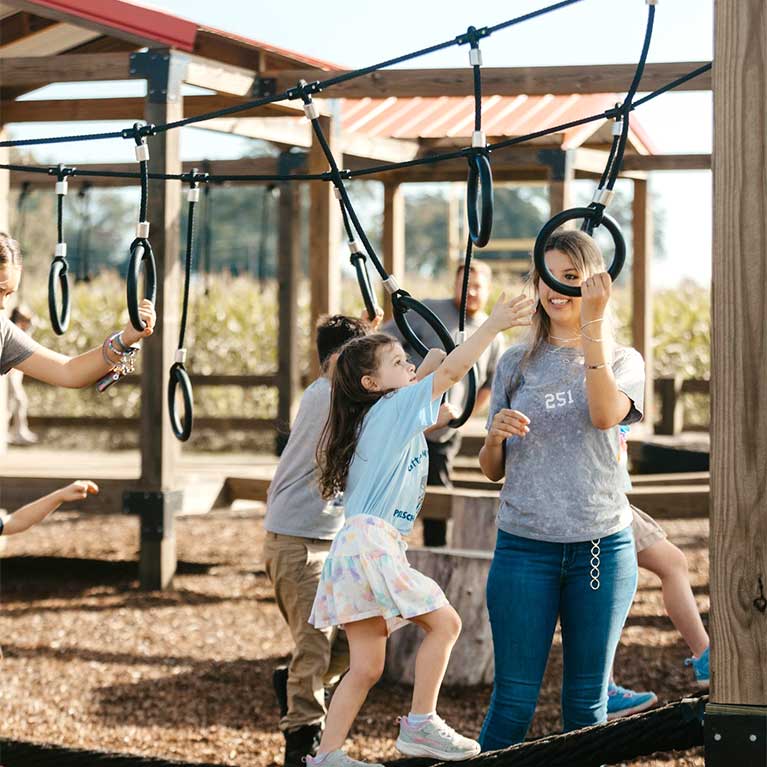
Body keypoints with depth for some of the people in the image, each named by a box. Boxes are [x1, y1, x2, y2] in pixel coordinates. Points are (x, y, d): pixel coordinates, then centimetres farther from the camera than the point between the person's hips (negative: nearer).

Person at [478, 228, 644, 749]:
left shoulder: (622, 361, 7)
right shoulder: (518, 364, 10)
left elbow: (605, 415, -18)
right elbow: (492, 470, 13)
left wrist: (592, 325, -20)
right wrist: (496, 435, -9)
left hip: (602, 546, 0)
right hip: (524, 547, 0)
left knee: (587, 702, 6)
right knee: (514, 699, -2)